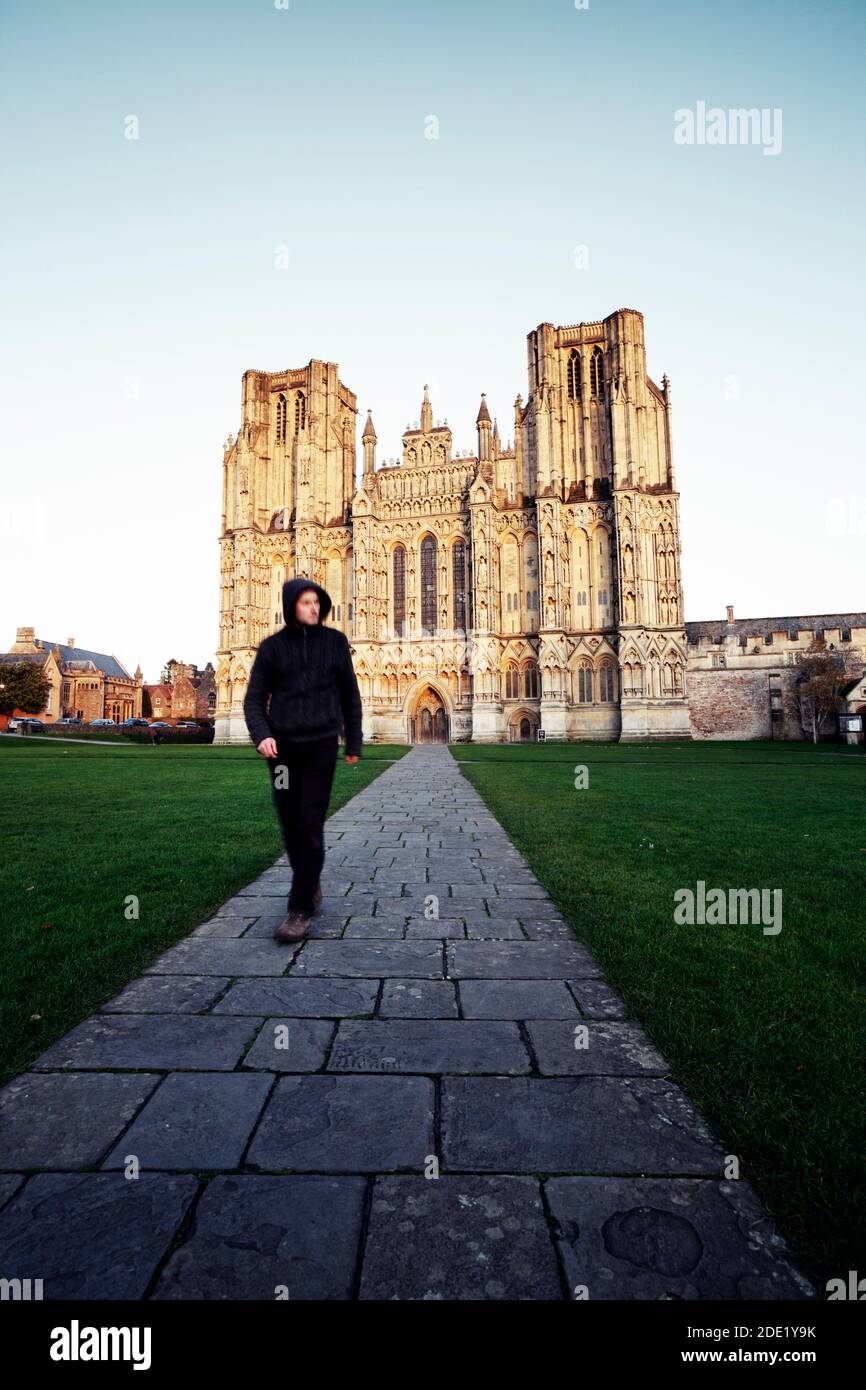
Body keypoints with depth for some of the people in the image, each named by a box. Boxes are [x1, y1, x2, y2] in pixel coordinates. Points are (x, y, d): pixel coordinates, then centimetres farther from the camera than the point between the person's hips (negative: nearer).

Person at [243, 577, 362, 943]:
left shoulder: (335, 641, 4)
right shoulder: (273, 646, 3)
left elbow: (349, 695, 9)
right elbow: (254, 699, 2)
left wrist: (354, 742, 9)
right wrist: (261, 735, -17)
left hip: (321, 745, -2)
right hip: (282, 747, 2)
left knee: (311, 826, -6)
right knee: (290, 825, 9)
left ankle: (300, 910, 1)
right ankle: (311, 886, 31)